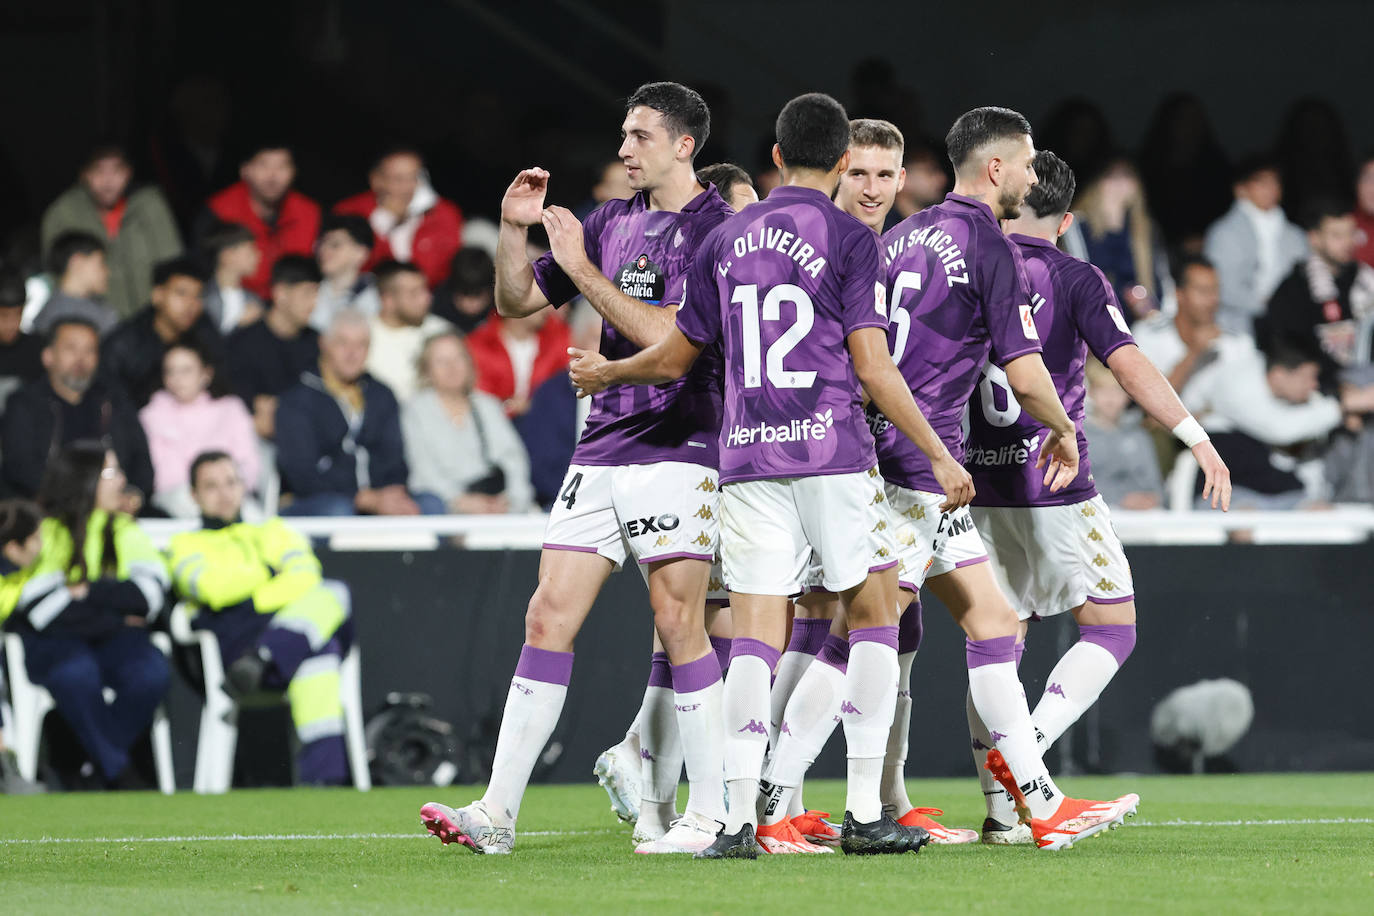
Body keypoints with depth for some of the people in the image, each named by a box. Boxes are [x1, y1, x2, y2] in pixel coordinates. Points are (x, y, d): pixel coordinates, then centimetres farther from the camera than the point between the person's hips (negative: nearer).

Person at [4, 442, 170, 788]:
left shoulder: (124, 530, 14)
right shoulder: (43, 531, 0)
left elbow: (151, 593, -1)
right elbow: (41, 607, -12)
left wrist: (88, 591, -12)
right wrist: (116, 614, -8)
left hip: (113, 641, 4)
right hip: (50, 643, -4)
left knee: (150, 673, -29)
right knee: (76, 673, -37)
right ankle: (116, 772, -23)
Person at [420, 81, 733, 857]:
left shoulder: (717, 228, -7)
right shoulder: (611, 224, 14)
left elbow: (673, 338, -18)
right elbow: (516, 302, 20)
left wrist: (585, 273, -15)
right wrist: (515, 231, 2)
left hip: (679, 448, -7)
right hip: (603, 447, 7)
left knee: (679, 622, -8)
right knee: (549, 614, 1)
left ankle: (711, 815, 0)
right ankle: (499, 811, 1)